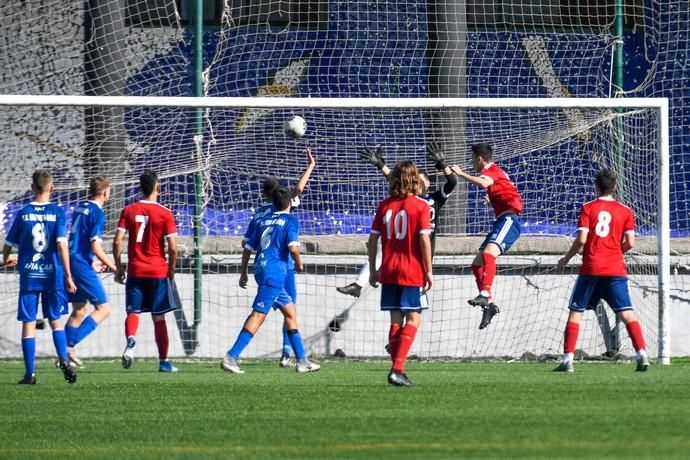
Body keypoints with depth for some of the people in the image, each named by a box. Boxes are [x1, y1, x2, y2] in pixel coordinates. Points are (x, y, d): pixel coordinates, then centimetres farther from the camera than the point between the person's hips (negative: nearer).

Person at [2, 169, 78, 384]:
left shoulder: (23, 213, 1)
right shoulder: (57, 212, -4)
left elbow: (8, 245, 9)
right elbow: (62, 245, -11)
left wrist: (7, 259, 32)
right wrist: (68, 276, -8)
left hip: (28, 276, 0)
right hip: (53, 275, 0)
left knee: (28, 324, 3)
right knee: (56, 321, 12)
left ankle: (30, 373, 0)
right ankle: (64, 359, -9)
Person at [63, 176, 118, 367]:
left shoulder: (79, 208, 13)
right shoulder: (97, 213, -12)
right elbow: (95, 247, -17)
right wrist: (111, 265, -5)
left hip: (70, 264, 8)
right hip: (83, 266, -8)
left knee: (79, 310, 16)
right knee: (103, 309, -2)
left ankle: (66, 353, 14)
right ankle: (69, 346, -13)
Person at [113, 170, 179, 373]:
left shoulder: (128, 211, 1)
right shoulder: (165, 213, -5)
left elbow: (117, 242, -4)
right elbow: (172, 247, -9)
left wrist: (118, 266, 8)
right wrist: (171, 270, 6)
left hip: (135, 271, 1)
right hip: (158, 271, -1)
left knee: (133, 312, 6)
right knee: (159, 317, 7)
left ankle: (131, 339, -26)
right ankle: (163, 361, 10)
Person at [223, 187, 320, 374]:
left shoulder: (264, 221, 18)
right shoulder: (290, 220, -1)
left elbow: (248, 247, 15)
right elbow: (293, 247, -15)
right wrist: (299, 263, 3)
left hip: (261, 268, 8)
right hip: (275, 270, -8)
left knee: (290, 310, 17)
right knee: (258, 314, -13)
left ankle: (302, 360, 18)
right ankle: (231, 357, -23)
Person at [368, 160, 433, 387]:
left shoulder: (384, 206, 6)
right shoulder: (420, 206, -6)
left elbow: (373, 239, 7)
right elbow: (424, 239, -12)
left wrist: (373, 270, 15)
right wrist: (428, 271, -6)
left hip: (388, 272, 4)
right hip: (412, 272, -4)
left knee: (395, 321, 11)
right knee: (413, 319, -1)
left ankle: (398, 370, 10)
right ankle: (397, 368, -15)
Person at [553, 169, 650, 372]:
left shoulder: (588, 208, 1)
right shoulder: (625, 211, 6)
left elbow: (581, 239, -8)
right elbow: (630, 243, 0)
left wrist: (566, 259, 7)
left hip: (591, 269, -1)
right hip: (616, 270, 1)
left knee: (575, 312, 7)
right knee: (627, 313, -1)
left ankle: (568, 359, 2)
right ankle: (642, 354, -15)